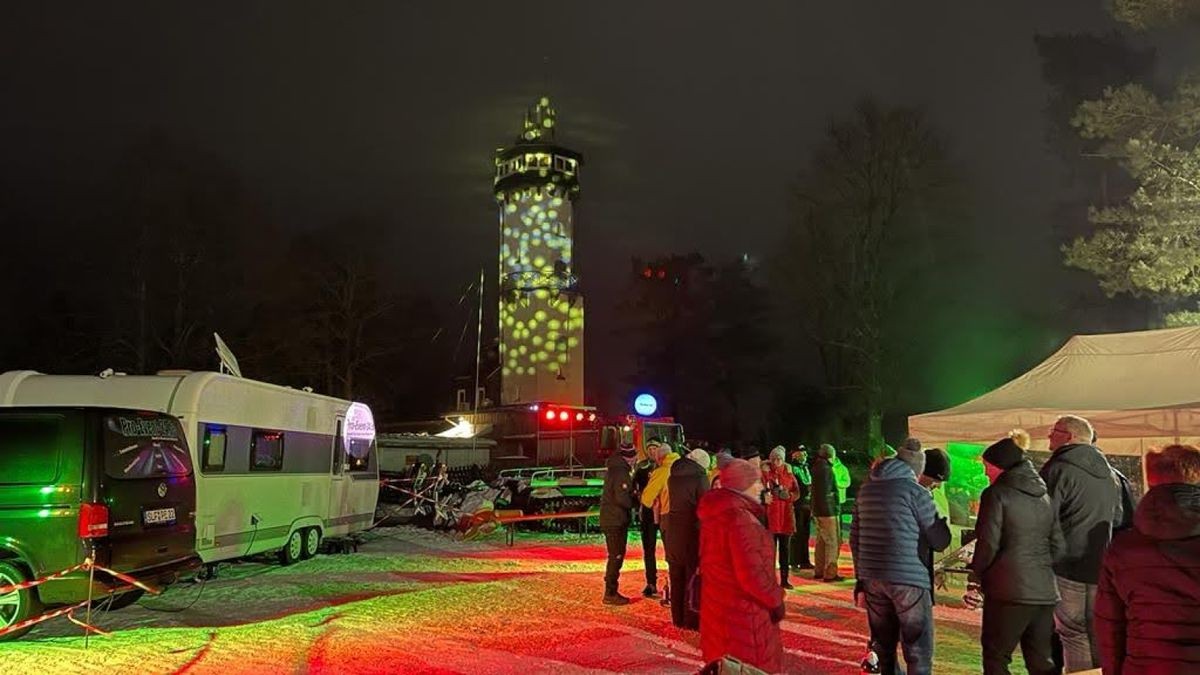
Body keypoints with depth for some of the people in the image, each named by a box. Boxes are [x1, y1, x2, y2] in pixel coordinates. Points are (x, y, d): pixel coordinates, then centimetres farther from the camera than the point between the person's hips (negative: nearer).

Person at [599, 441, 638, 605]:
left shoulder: (614, 469, 14)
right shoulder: (621, 472, -18)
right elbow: (622, 498, -24)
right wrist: (634, 502, -6)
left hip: (610, 518, 10)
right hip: (616, 520, -10)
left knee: (616, 556, 16)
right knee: (616, 556, -5)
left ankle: (611, 591, 22)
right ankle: (610, 594, -1)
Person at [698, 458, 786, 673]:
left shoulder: (715, 514, 6)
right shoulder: (740, 518, -23)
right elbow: (752, 573, -28)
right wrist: (775, 600, -13)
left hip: (719, 606, 9)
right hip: (742, 611, -9)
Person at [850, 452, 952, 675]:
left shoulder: (866, 490, 11)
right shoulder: (915, 491, -7)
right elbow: (939, 541, -2)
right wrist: (941, 520, 17)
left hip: (872, 578, 6)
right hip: (908, 579, -6)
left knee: (883, 645, 17)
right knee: (919, 651, 3)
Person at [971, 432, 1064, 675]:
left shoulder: (997, 494, -9)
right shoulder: (1044, 495, 11)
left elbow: (988, 543, -12)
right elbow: (1058, 544, 12)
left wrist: (977, 571, 3)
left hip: (1008, 591, -7)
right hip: (1044, 590, 7)